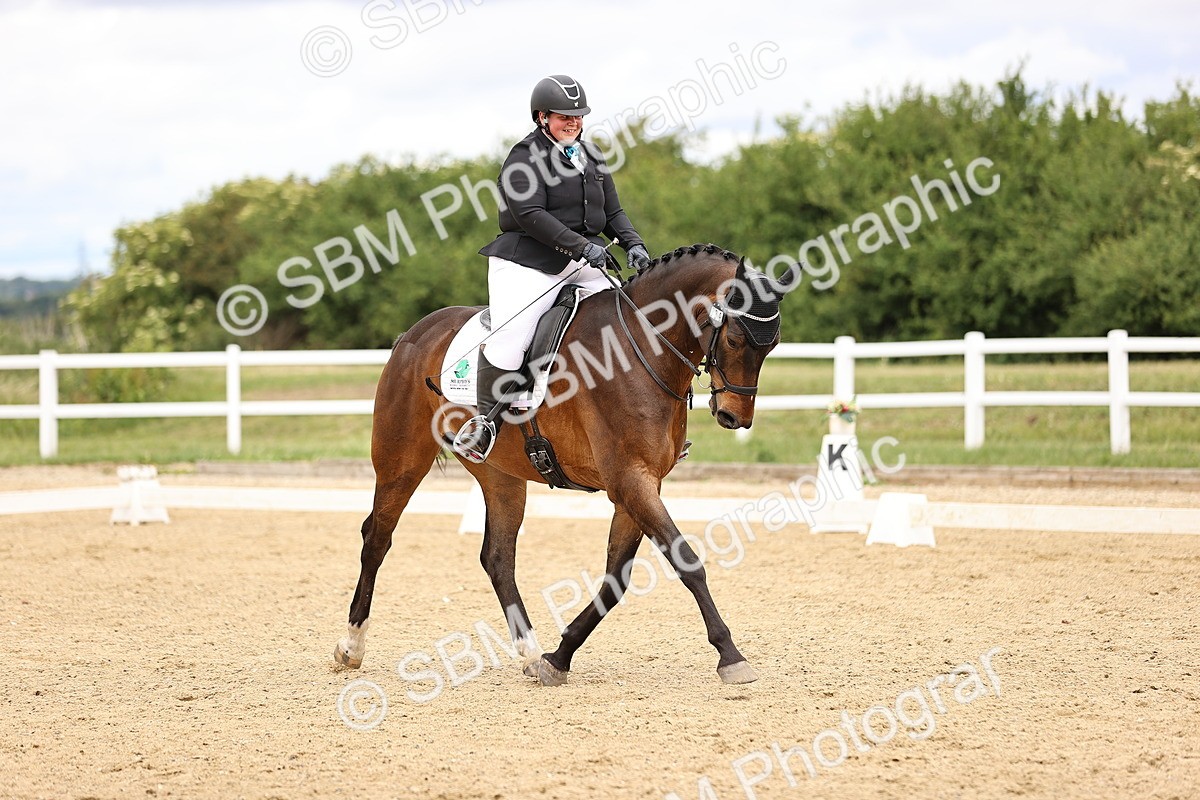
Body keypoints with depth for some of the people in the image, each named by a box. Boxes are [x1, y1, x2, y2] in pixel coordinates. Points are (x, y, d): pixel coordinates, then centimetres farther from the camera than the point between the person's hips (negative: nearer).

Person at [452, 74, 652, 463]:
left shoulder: (591, 157, 17)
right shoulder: (525, 158, -5)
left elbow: (612, 212, 19)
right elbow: (530, 215, -17)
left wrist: (633, 244, -2)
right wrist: (581, 246, -24)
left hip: (583, 268, 6)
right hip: (529, 265, -6)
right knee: (508, 339, -21)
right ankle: (486, 422, -5)